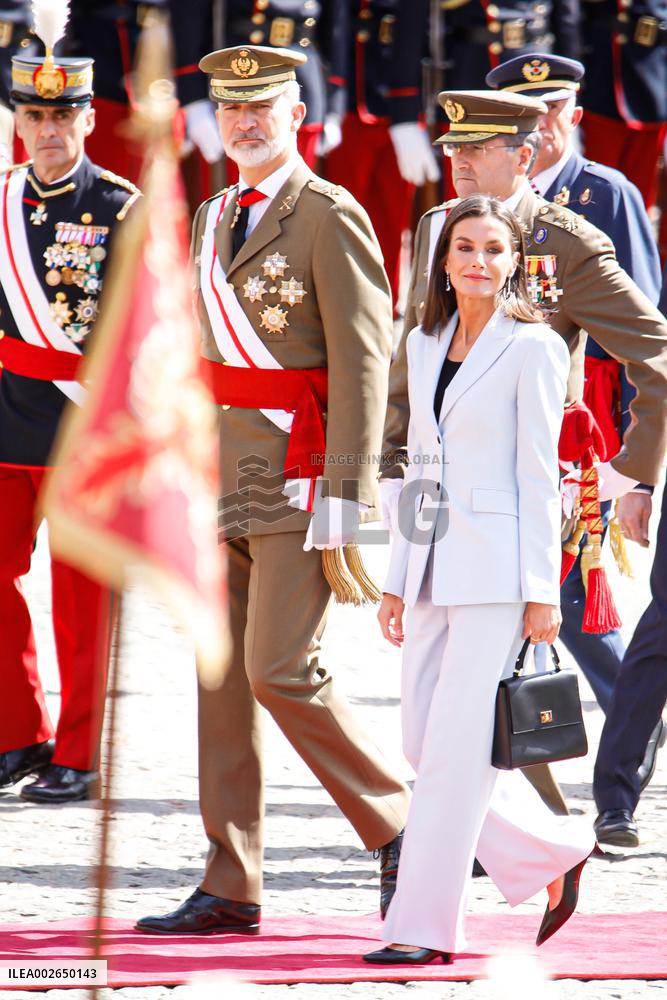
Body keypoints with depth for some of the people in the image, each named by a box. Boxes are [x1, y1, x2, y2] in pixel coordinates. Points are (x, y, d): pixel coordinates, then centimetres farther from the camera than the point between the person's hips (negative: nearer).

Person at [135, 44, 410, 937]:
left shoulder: (330, 217, -7)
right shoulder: (211, 219, 16)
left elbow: (363, 364, -12)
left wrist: (347, 495, -18)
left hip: (300, 473, -8)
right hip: (221, 475, 8)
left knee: (281, 670, -12)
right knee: (221, 676, 5)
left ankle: (399, 824, 5)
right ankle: (230, 889, 7)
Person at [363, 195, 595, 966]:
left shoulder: (533, 348, -5)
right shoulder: (424, 345, 14)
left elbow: (538, 475, -8)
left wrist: (542, 591, -10)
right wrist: (398, 579, 15)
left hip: (497, 567, -7)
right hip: (434, 564, 7)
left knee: (457, 748, -7)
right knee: (425, 747, 7)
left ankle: (426, 924, -3)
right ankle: (555, 854, 22)